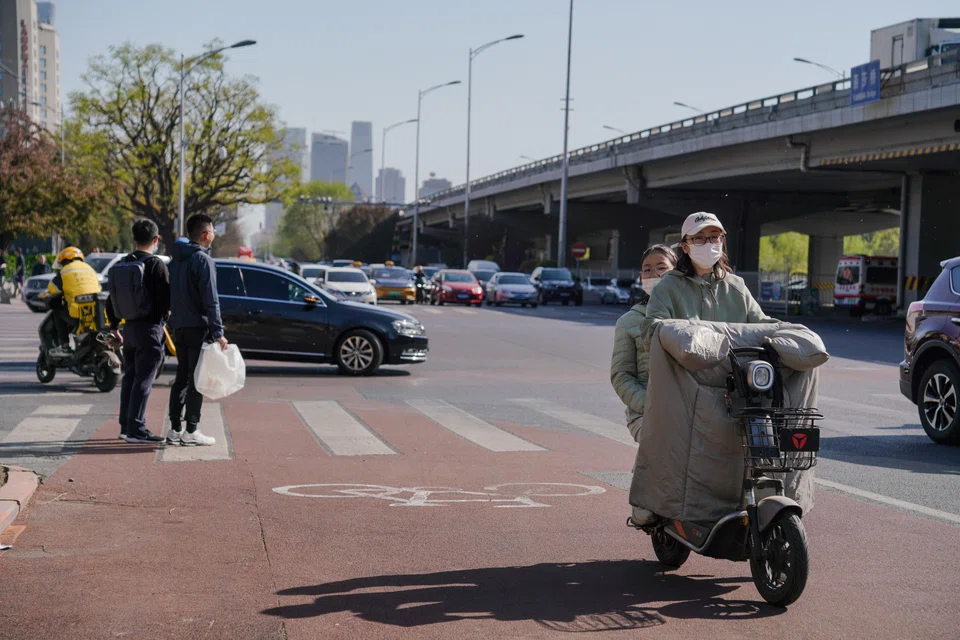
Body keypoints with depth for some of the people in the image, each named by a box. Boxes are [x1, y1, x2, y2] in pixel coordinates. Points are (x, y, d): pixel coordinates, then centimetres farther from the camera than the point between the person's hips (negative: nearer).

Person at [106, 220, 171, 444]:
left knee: (129, 377, 15)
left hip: (129, 327, 7)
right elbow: (167, 299, -15)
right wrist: (163, 314, 7)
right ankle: (136, 429, -7)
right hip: (150, 328, -7)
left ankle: (126, 426, 21)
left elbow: (112, 300, 14)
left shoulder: (122, 265, 9)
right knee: (144, 379, -5)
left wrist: (114, 327, 23)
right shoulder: (156, 265, -13)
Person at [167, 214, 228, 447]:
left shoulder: (176, 260, 13)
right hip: (198, 327, -8)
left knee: (182, 377, 12)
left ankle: (175, 429, 13)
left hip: (179, 328, 8)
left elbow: (170, 295, 17)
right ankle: (191, 431, -2)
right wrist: (218, 333, -18)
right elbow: (210, 300, -18)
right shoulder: (202, 259, -13)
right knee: (196, 379, -3)